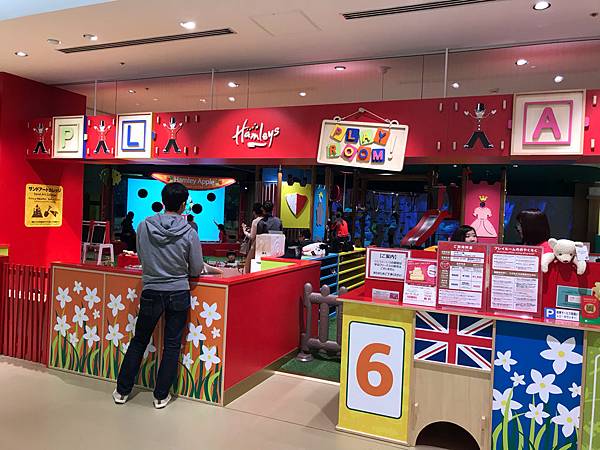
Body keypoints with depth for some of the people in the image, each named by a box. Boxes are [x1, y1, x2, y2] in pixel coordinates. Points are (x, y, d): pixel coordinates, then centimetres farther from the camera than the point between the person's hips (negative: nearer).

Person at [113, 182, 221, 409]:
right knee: (172, 346, 11)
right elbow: (196, 270, -5)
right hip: (178, 294, -1)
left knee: (139, 341, 18)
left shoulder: (144, 226, -8)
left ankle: (122, 391, 28)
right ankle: (161, 396, 19)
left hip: (151, 292, 2)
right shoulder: (189, 233, -13)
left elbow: (141, 256, 6)